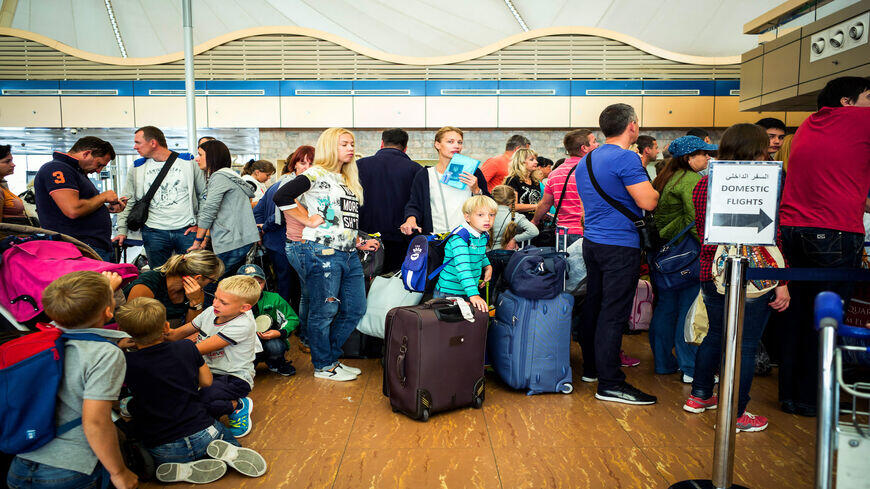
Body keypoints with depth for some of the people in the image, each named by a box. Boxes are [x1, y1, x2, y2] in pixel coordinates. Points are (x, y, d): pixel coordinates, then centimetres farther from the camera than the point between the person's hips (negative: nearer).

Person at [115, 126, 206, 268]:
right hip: (154, 233, 2)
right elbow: (127, 202, 13)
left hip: (187, 231, -2)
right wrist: (122, 231, 4)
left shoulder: (188, 162, 2)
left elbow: (205, 195, 6)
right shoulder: (137, 168, 9)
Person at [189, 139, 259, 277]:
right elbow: (214, 214, 22)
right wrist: (205, 240, 17)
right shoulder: (228, 175, 23)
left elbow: (208, 212, -12)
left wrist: (197, 241, -5)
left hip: (232, 243, -10)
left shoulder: (220, 177, -8)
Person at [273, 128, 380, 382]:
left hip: (349, 254, 9)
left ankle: (331, 358, 26)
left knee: (356, 309, 10)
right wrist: (308, 220, -14)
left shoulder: (348, 180, 21)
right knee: (324, 311, 0)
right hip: (322, 252, -9)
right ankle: (323, 367, 15)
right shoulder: (317, 174, -6)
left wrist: (360, 243, 16)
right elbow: (281, 197, -18)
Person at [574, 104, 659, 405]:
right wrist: (657, 189, 0)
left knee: (595, 306, 16)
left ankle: (591, 367, 27)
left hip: (592, 241, 9)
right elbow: (648, 202, -20)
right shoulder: (626, 158, -15)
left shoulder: (586, 160, 14)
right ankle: (609, 383, -3)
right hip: (620, 246, -9)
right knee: (613, 314, -7)